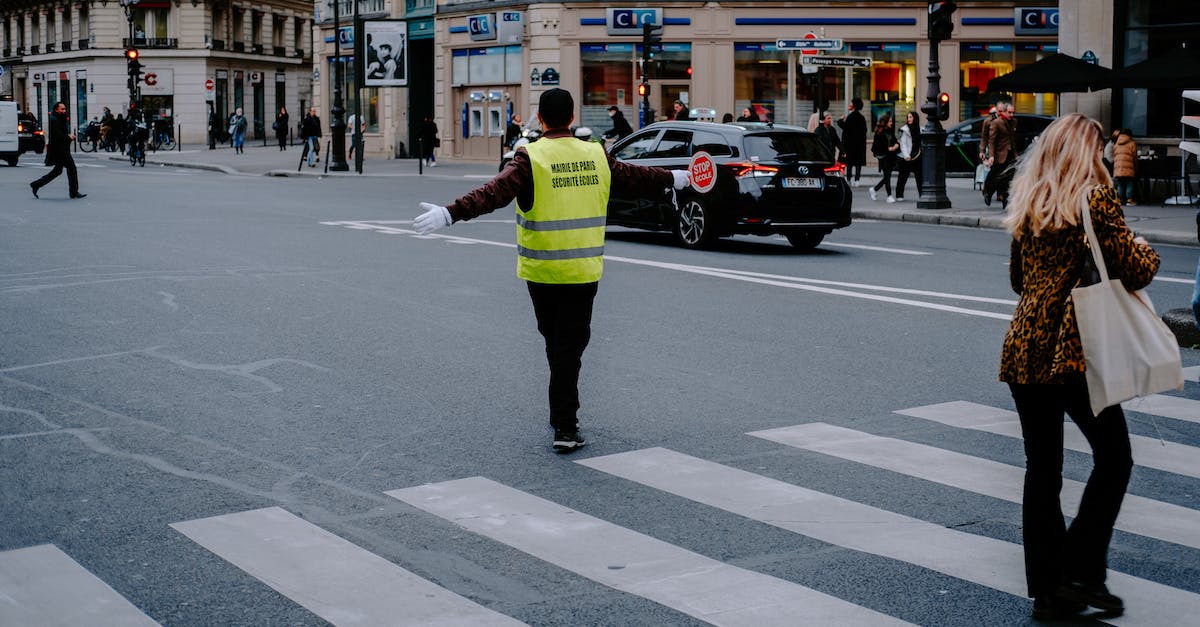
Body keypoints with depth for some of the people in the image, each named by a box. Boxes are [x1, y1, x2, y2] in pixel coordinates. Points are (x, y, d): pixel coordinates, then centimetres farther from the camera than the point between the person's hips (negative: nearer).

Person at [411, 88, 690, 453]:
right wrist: (674, 178, 36)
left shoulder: (531, 158, -10)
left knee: (555, 344, 16)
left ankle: (565, 421, 27)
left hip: (541, 271, -1)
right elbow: (634, 177, 18)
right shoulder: (596, 156, 3)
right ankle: (564, 427, -1)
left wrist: (450, 214, -30)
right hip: (584, 270, 1)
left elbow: (495, 193, -24)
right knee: (569, 348, 4)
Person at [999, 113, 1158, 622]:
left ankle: (1047, 589, 14)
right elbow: (1134, 271, -8)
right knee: (1113, 458, 8)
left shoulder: (1025, 202, 11)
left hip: (1023, 350, 6)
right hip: (1076, 351, -6)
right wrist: (1148, 251, 12)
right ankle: (1080, 572, 2)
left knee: (1041, 469, 10)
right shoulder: (1096, 197, -7)